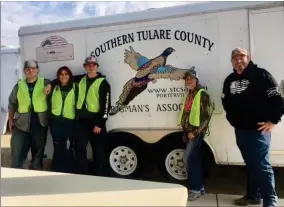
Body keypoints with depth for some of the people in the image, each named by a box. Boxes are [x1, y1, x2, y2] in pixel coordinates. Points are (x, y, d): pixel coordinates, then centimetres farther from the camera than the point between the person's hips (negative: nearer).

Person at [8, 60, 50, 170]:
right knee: (17, 154, 4)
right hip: (21, 125, 1)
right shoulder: (19, 85, 6)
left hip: (40, 124, -1)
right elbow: (12, 104, 12)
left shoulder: (45, 83, 0)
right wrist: (11, 120, 10)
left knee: (38, 153, 13)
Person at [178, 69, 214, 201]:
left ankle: (195, 189, 1)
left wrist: (195, 131, -18)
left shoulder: (202, 94, -9)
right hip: (188, 131, 8)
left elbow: (206, 115, -16)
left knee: (189, 159, -10)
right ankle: (200, 187, 21)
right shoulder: (189, 95, 16)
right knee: (195, 159, 11)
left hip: (196, 132, -8)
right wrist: (185, 132, 14)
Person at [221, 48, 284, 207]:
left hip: (259, 129, -7)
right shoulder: (229, 80, 13)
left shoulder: (261, 75, -9)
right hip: (240, 130, 7)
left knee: (262, 165, -5)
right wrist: (232, 118, 17)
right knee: (251, 164, 17)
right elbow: (226, 101, 26)